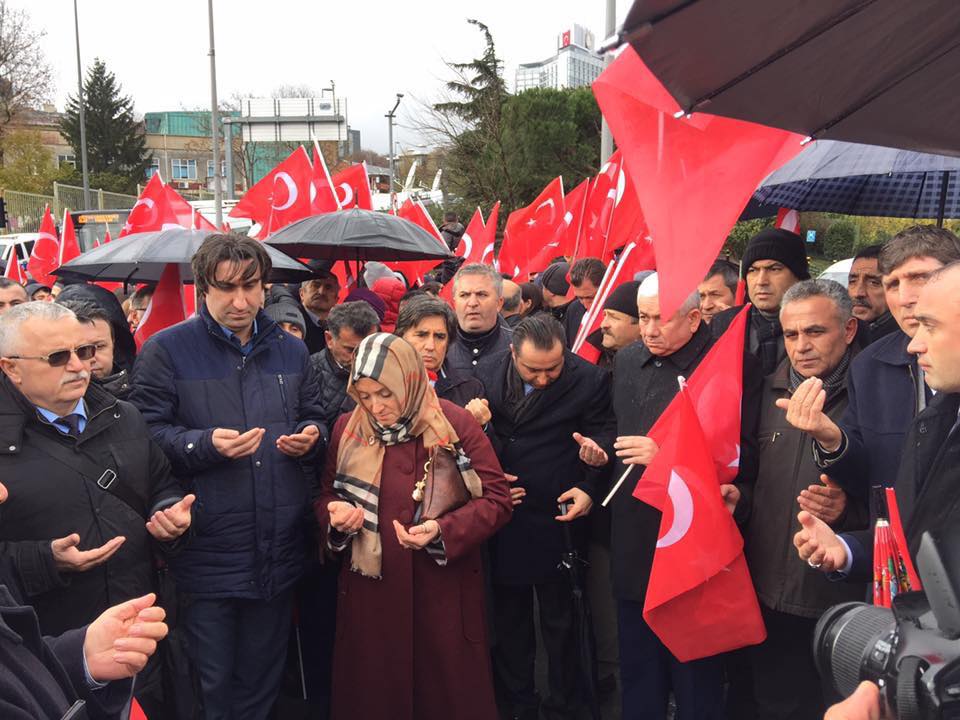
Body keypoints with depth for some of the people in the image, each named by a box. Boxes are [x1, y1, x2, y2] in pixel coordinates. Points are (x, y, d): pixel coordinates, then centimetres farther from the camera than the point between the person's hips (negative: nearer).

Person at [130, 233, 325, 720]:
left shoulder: (289, 351, 10)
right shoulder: (167, 351, -6)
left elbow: (313, 418, 21)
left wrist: (310, 436, -1)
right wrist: (205, 443, -24)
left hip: (277, 552, 4)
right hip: (206, 554, -4)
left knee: (262, 681, 19)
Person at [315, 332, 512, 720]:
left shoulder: (456, 424, -8)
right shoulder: (347, 429, 2)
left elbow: (496, 499, -8)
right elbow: (325, 497, 12)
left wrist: (443, 529, -24)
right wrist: (336, 514, -11)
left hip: (443, 591, -2)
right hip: (370, 591, 3)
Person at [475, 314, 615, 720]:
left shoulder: (589, 381, -12)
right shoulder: (486, 378, -3)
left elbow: (602, 442, -6)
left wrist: (588, 487, -19)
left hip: (556, 520, -3)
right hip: (501, 522, 3)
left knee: (559, 622, 12)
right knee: (509, 619, 17)